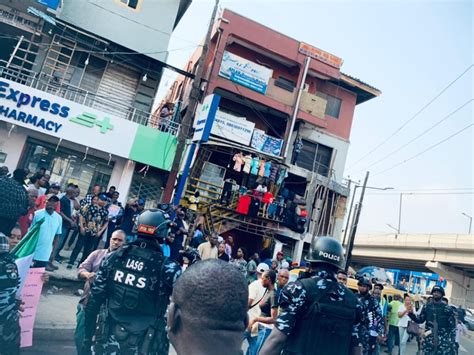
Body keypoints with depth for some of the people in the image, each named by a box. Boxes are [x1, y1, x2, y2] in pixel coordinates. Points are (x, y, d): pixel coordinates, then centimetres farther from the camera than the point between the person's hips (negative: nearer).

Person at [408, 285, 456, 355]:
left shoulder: (447, 309, -1)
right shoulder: (427, 307, 7)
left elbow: (452, 326, 0)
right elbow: (420, 320, 11)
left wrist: (452, 342, -6)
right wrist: (411, 314, -6)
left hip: (443, 342, -2)